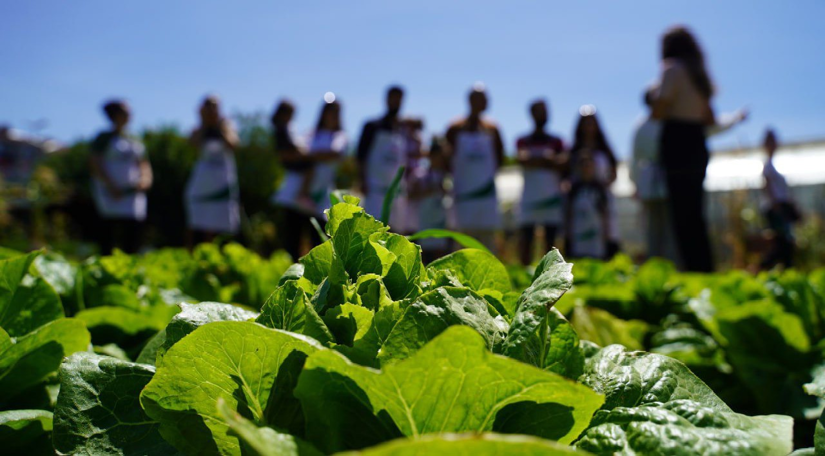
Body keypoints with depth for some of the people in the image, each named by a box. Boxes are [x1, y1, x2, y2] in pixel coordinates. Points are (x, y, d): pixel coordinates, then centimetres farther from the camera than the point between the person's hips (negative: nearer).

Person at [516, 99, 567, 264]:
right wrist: (548, 160, -6)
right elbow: (523, 159, -9)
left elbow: (563, 164, -1)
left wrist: (536, 161, -9)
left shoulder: (556, 142, 14)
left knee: (551, 238, -2)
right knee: (526, 237, -5)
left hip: (552, 196, 1)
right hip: (529, 197, -1)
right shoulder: (523, 141, 11)